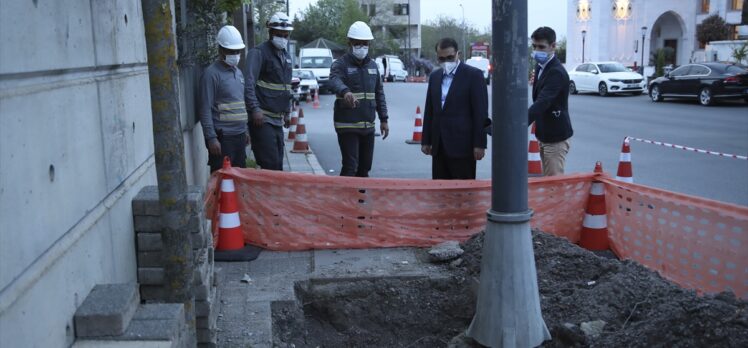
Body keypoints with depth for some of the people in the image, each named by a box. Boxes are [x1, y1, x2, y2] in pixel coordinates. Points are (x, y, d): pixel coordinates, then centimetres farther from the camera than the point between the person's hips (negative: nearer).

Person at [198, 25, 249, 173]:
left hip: (240, 135, 8)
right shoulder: (211, 74, -11)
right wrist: (211, 138, -19)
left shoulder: (238, 72, 15)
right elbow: (205, 110, -15)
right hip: (223, 138, -8)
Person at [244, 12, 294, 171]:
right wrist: (255, 109, -26)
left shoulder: (285, 56, 17)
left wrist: (287, 112, 24)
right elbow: (249, 83, -17)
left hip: (278, 119, 8)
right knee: (270, 164, -12)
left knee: (278, 164, 11)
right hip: (262, 118, -8)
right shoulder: (258, 52, -8)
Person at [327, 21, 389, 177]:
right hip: (347, 126, -6)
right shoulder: (340, 64, -8)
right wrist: (345, 91, -52)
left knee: (365, 167, 12)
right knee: (350, 167, -10)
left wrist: (383, 119, 11)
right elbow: (334, 81, -30)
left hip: (368, 126, 6)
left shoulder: (372, 65, 12)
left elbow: (379, 93, 17)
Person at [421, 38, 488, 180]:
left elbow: (480, 112, -8)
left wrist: (479, 144, -11)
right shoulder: (434, 76, 13)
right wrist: (426, 141, 12)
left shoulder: (474, 75, -4)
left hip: (462, 145, -5)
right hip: (439, 146, 6)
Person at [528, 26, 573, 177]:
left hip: (555, 136, -9)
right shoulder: (540, 66, 8)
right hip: (544, 135, 9)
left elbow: (541, 103, -35)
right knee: (547, 180, 15)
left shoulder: (557, 72, -22)